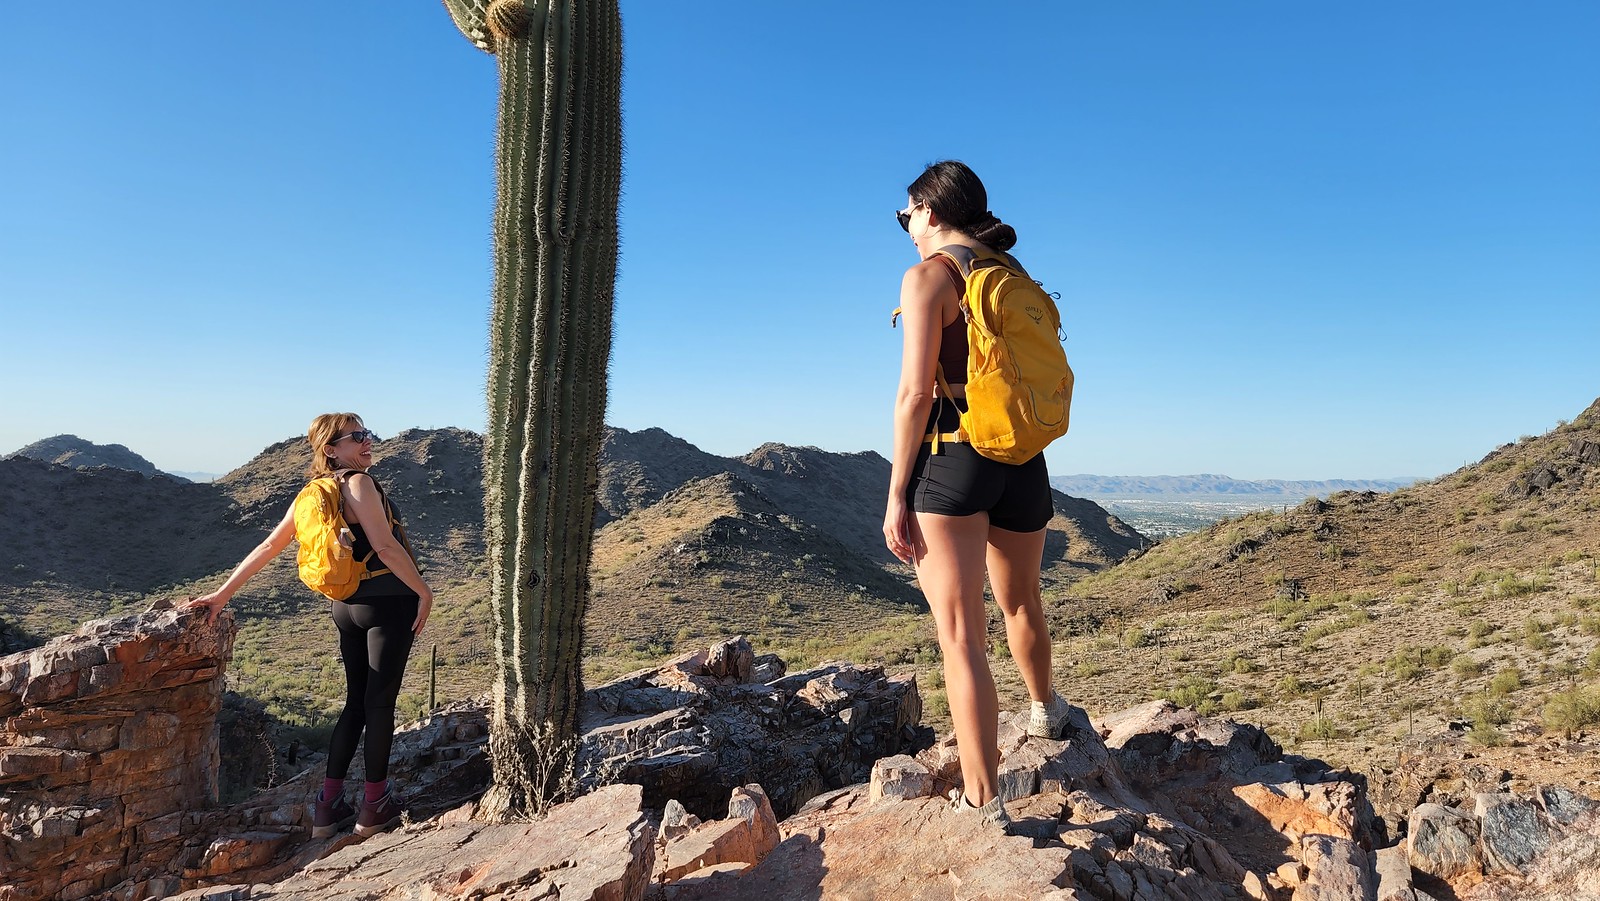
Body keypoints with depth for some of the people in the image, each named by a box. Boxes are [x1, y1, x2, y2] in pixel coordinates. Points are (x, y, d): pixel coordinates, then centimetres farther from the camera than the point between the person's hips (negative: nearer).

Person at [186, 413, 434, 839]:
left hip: (348, 607, 8)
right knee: (380, 702, 2)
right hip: (388, 603, -8)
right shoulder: (359, 482, -14)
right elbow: (385, 546, -21)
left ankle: (328, 807, 19)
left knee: (356, 703, 16)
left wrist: (222, 593, 15)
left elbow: (269, 545, 9)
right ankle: (375, 806, 12)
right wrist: (424, 591, -15)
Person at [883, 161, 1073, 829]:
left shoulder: (929, 277, -5)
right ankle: (1045, 710, 53)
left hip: (954, 455, -7)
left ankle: (983, 802, -1)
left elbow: (916, 391, -14)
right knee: (1020, 602, 29)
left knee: (961, 633, -4)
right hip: (1023, 461, 7)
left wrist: (896, 496, -11)